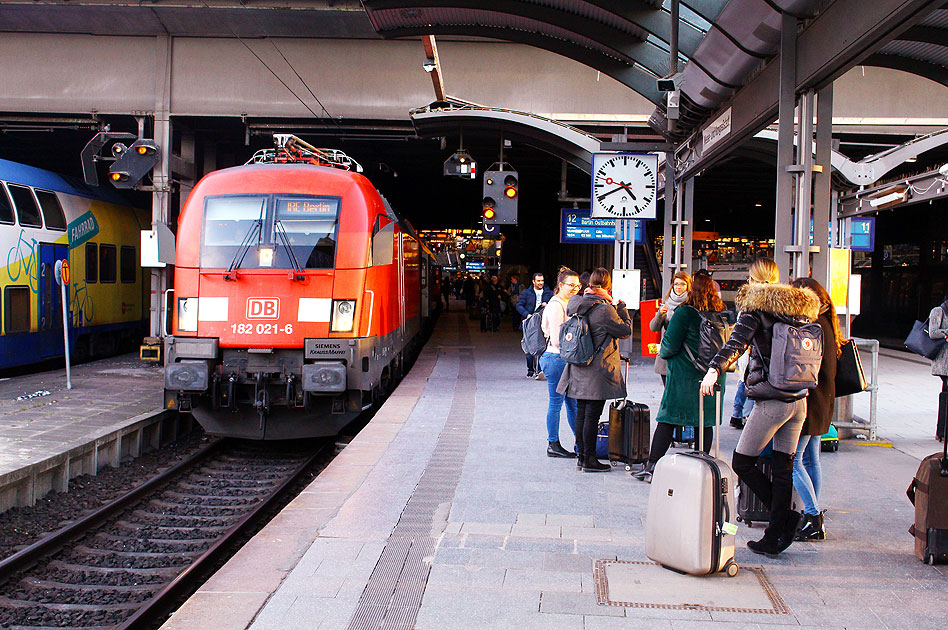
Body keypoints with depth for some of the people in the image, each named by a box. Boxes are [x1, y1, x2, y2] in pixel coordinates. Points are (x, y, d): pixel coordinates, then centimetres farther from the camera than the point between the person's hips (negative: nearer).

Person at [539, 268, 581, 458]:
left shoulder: (571, 304, 16)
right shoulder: (556, 305, -13)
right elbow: (557, 339, -18)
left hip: (568, 359, 9)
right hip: (556, 358, -9)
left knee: (573, 402, 13)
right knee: (556, 402, -1)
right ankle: (553, 445, 7)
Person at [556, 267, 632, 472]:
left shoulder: (576, 304, 2)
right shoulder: (605, 309, -18)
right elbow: (626, 330, -8)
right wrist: (621, 307, 3)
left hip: (578, 368, 7)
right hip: (598, 370, -7)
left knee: (581, 413, 14)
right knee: (592, 415, -2)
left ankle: (581, 455, 22)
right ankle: (589, 459, 4)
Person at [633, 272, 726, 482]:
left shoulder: (685, 313, -12)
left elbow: (671, 344, -12)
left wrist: (662, 352, 8)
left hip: (685, 373, -5)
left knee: (667, 419, -1)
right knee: (706, 421, 11)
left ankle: (651, 466, -1)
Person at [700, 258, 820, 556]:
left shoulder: (756, 308, -6)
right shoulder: (800, 307, 12)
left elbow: (737, 343, -22)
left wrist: (715, 369, -32)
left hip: (771, 402, -7)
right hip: (799, 400, 7)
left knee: (742, 463, 6)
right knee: (784, 468, 11)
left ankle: (786, 517, 2)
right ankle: (774, 538, 16)